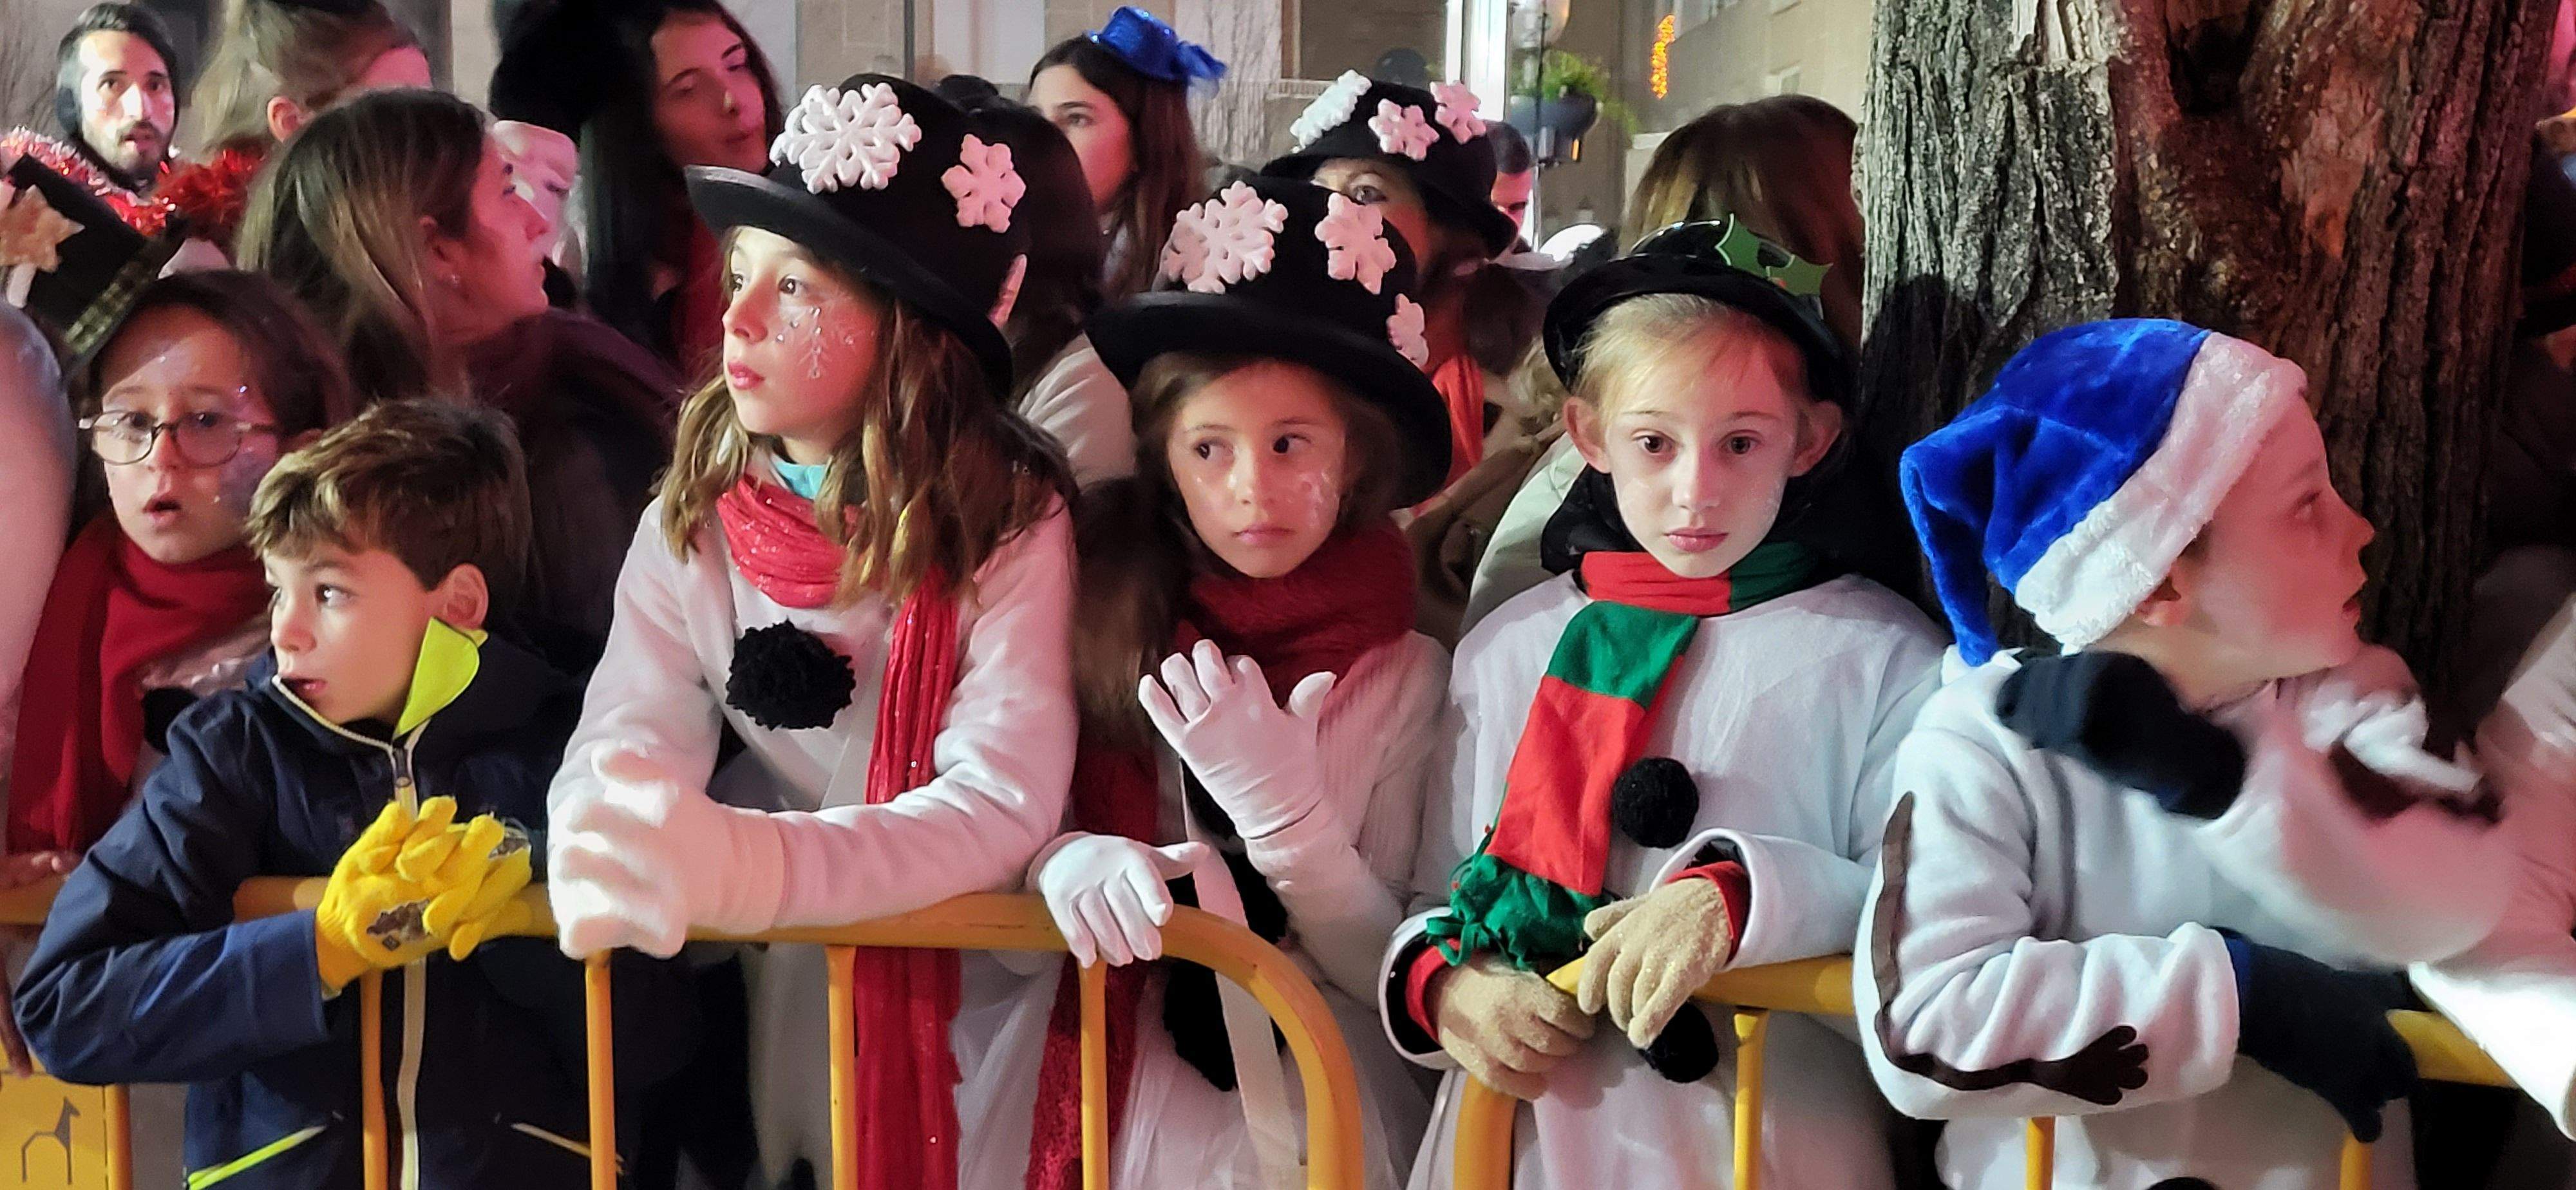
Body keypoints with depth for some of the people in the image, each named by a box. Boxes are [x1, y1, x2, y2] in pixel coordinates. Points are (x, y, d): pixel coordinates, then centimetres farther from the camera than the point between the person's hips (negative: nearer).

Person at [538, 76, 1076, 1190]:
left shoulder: (1011, 522, -14)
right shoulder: (691, 520, -4)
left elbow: (1003, 803, -23)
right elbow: (620, 744, -12)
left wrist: (745, 864, -40)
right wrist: (603, 852, -37)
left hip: (966, 988, -2)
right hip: (782, 987, 2)